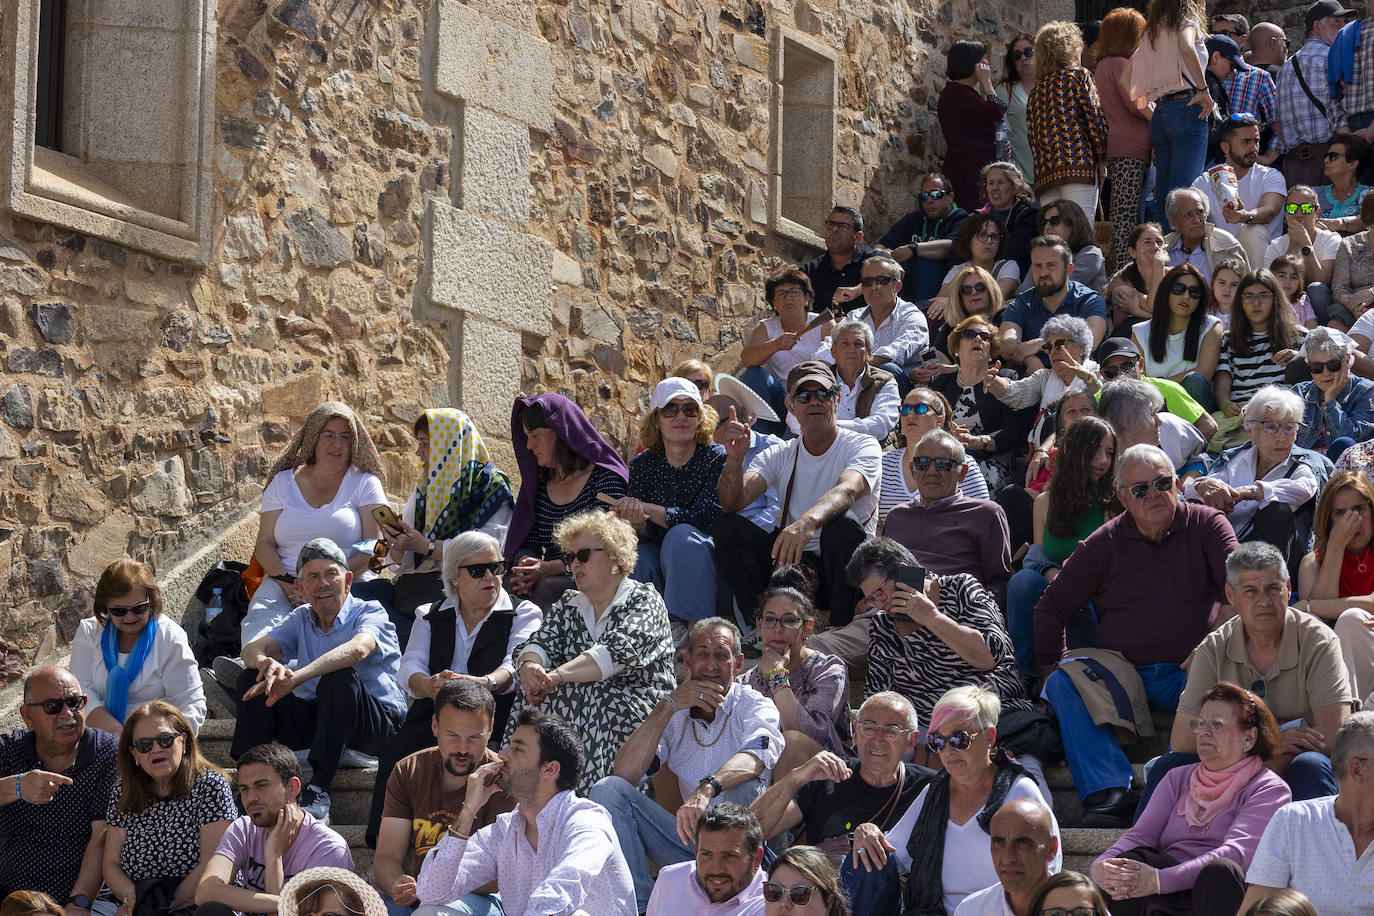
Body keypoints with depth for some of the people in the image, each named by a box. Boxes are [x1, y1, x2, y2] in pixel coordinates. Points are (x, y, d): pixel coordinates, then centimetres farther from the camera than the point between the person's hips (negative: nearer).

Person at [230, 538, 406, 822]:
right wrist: (265, 663, -29)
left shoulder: (370, 613, -7)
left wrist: (294, 678, -42)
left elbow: (357, 649, -30)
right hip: (314, 719, 5)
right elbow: (251, 649, -1)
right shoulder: (301, 619, 12)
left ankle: (319, 790, -37)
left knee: (339, 677, -35)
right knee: (251, 680, -9)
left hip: (377, 722, -5)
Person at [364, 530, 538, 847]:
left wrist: (485, 683, -33)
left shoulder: (523, 615, 12)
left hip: (494, 718, -3)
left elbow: (516, 667, -8)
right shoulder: (431, 617, 21)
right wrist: (430, 686, -24)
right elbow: (409, 668, 3)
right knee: (395, 751, -29)